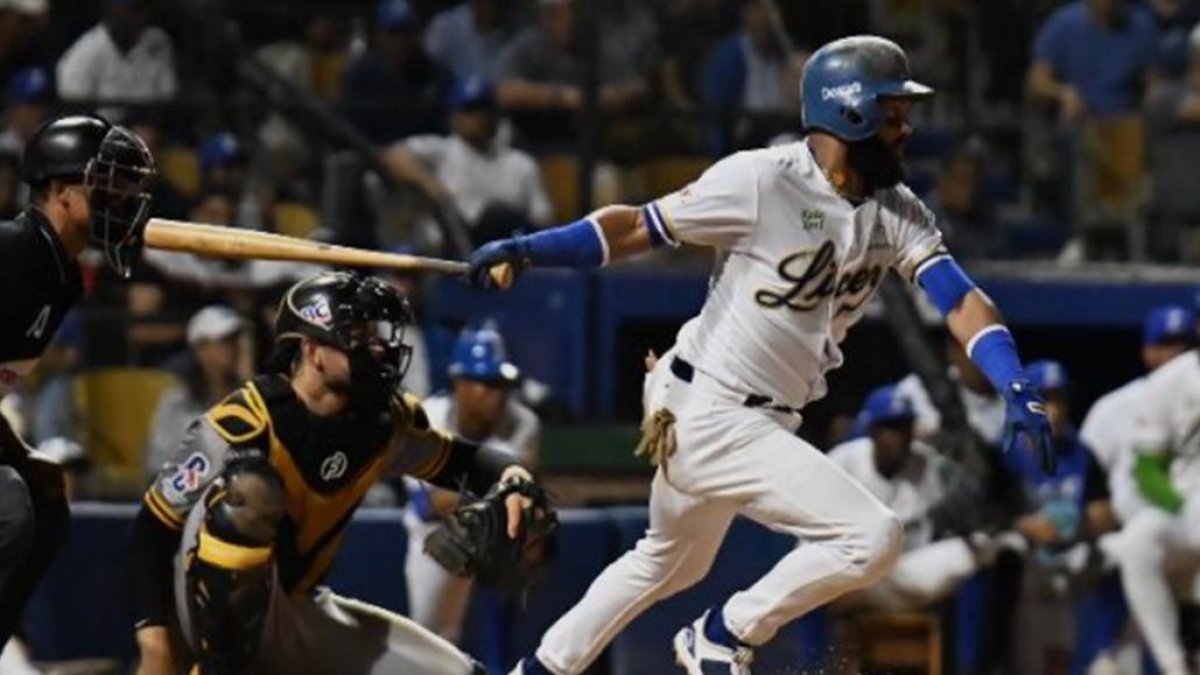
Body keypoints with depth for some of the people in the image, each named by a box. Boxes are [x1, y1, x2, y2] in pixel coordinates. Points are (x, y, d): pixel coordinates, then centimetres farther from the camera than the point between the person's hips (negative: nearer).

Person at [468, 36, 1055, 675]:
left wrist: (1015, 388, -22)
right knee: (872, 537, -16)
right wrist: (525, 250, -22)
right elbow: (640, 226, -12)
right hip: (705, 413, -9)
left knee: (671, 562, 27)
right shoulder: (761, 181, -18)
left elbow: (959, 299, -6)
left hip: (764, 423, 9)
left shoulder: (897, 215, 2)